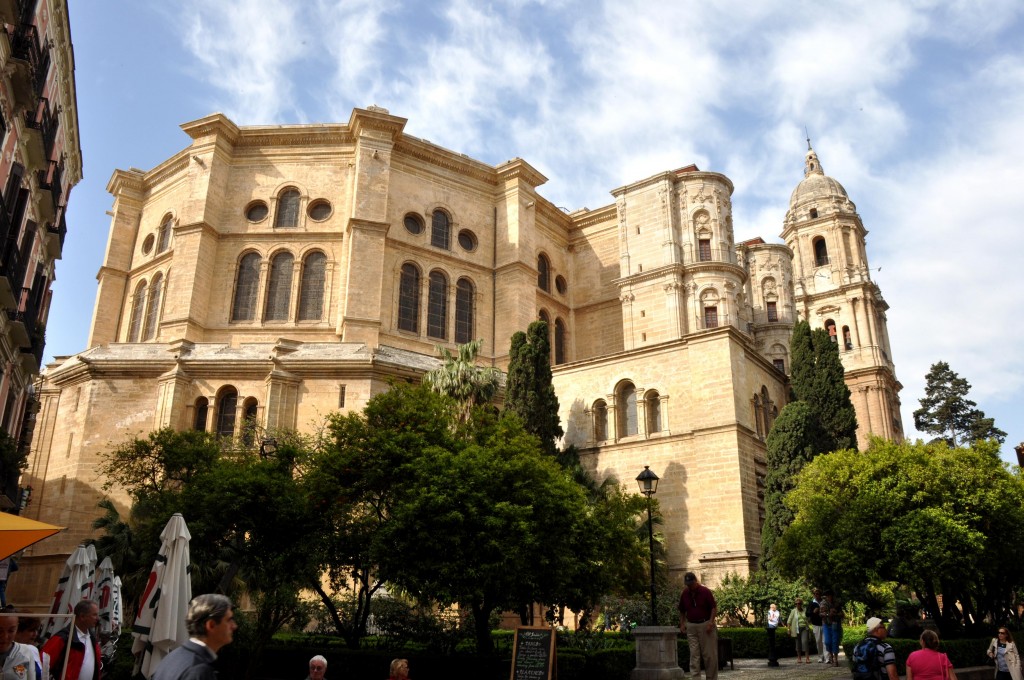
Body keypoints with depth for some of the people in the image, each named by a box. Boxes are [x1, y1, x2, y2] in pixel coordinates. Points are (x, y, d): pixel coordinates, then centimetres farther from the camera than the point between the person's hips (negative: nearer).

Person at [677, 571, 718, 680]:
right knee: (694, 654, 0)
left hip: (705, 625, -3)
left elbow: (714, 607, -5)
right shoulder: (684, 594, 4)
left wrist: (711, 622, -14)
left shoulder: (705, 591, -8)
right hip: (691, 626, 3)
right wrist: (682, 624, 5)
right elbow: (682, 611, 15)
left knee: (709, 654, 1)